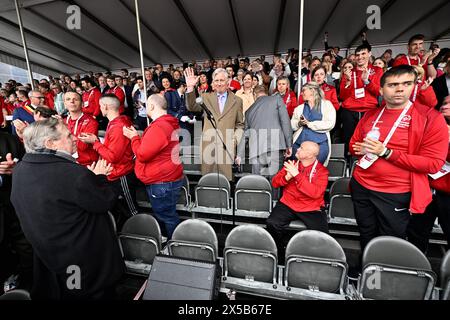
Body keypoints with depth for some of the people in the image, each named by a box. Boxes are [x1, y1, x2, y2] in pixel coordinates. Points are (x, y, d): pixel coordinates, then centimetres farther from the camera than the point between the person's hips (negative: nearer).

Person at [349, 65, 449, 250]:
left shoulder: (431, 117, -8)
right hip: (360, 187, 4)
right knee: (366, 238, 21)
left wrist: (386, 152, -21)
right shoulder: (370, 115, 5)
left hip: (396, 194, -4)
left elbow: (433, 163, -14)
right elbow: (353, 144, 15)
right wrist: (361, 149, -9)